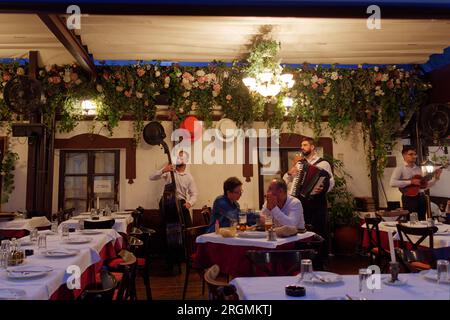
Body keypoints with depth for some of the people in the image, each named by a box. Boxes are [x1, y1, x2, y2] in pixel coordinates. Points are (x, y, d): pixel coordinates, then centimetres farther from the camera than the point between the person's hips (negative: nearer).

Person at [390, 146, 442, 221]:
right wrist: (410, 182, -20)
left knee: (422, 220, 11)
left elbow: (425, 185, 16)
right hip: (409, 198, -6)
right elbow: (392, 183, -21)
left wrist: (435, 178, 3)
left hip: (421, 197, 6)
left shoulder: (419, 169, 14)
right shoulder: (400, 169, -6)